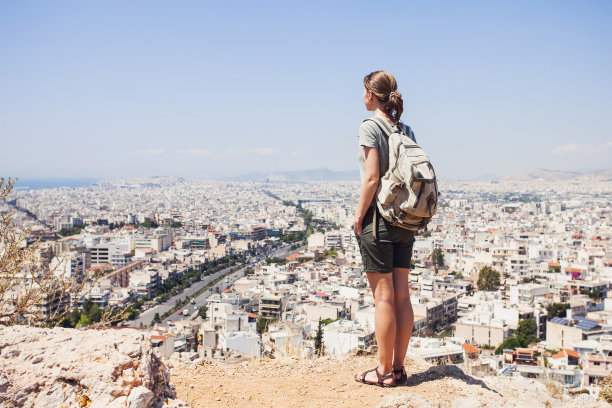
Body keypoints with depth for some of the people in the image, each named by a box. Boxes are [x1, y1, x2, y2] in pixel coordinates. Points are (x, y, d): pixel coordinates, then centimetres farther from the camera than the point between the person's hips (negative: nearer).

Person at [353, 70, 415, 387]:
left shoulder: (369, 127, -9)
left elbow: (372, 178, -17)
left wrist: (358, 217, -9)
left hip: (379, 217, -7)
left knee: (383, 297, -1)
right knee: (401, 295, 9)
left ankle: (385, 371, 9)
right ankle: (398, 367, 18)